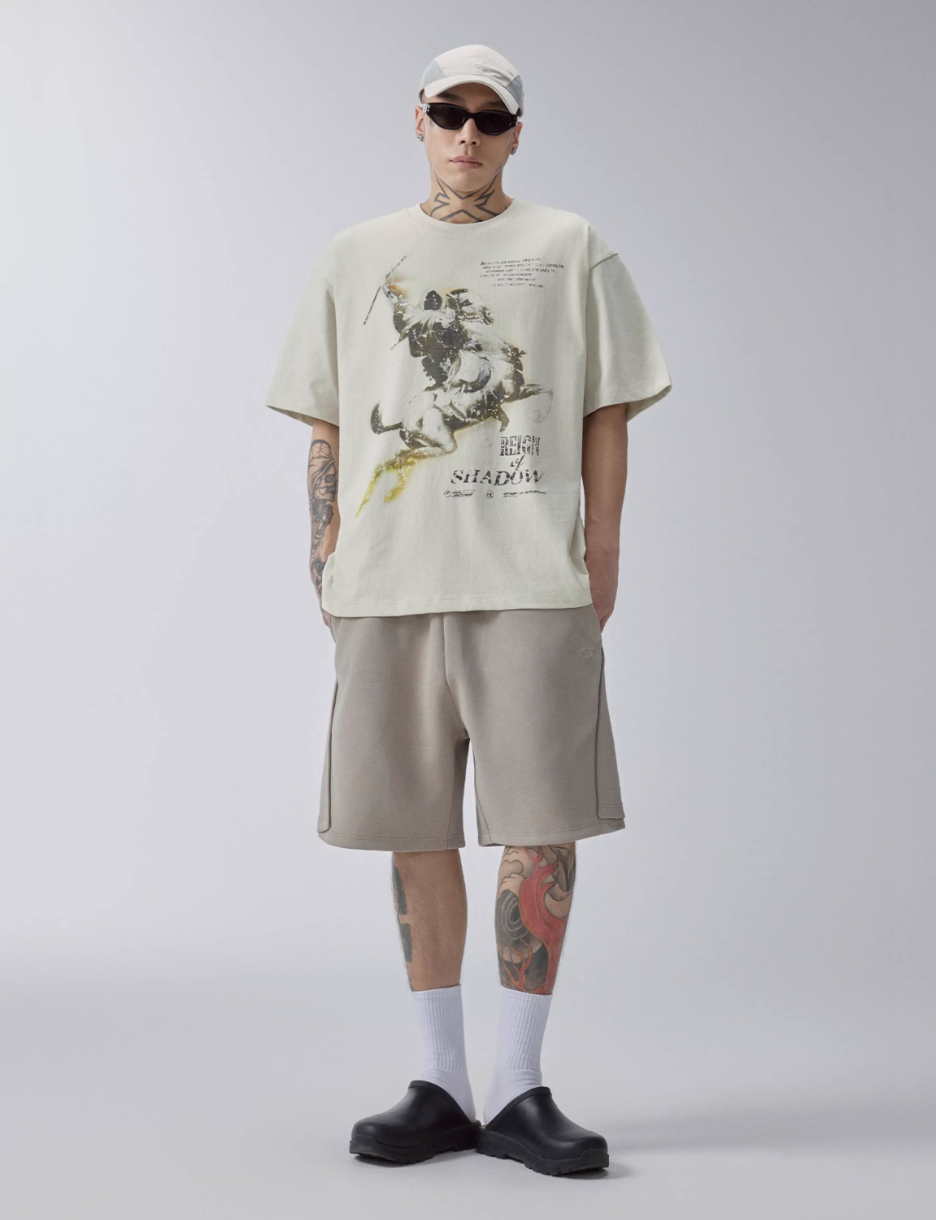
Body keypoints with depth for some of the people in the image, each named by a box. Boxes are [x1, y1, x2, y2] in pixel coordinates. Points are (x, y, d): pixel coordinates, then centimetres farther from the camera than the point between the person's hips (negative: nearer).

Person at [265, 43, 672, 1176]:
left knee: (541, 824, -6)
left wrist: (601, 552, 0)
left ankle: (518, 1088, 4)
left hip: (533, 582, -2)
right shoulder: (355, 256, 17)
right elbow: (324, 425, 16)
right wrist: (328, 559, 6)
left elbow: (607, 415, 9)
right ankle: (440, 1086, 13)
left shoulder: (570, 248, 12)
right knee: (415, 829, 4)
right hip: (387, 584, 2)